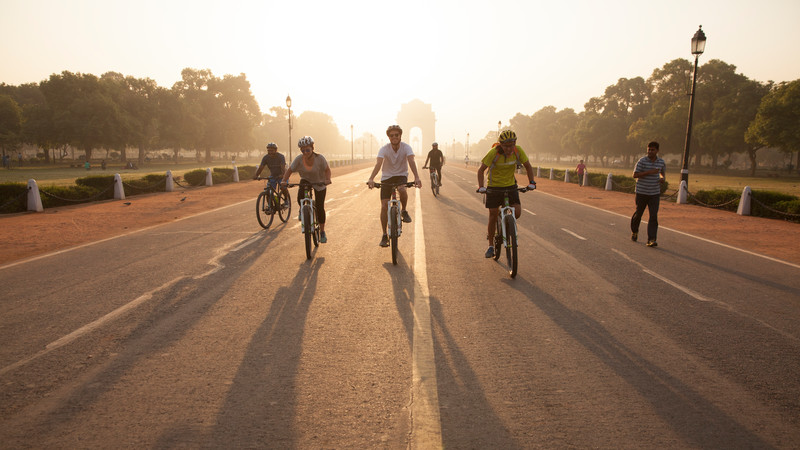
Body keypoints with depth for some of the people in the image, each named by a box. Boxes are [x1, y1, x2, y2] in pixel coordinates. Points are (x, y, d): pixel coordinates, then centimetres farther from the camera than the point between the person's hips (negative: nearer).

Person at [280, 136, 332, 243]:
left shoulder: (319, 158, -25)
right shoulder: (299, 159, -21)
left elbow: (327, 169, -14)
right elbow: (289, 170, -16)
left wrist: (327, 179, -34)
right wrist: (284, 181, -32)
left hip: (319, 183, -1)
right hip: (305, 181, 1)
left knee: (320, 208, -2)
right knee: (300, 199, -29)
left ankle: (322, 232, 14)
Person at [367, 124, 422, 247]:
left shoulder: (406, 147, -14)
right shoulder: (384, 149, -14)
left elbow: (411, 161, -29)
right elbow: (378, 163, -28)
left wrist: (416, 177, -46)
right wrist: (371, 179, -45)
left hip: (401, 175, -1)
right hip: (386, 177, 1)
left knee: (402, 189, -37)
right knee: (384, 206, -6)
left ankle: (404, 211, -8)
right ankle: (384, 235, 7)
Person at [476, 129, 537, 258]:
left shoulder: (518, 151, -12)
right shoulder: (494, 152, -21)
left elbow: (528, 166, 1)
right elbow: (481, 169, -15)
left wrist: (531, 182, -10)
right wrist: (481, 187, -25)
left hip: (511, 186, 3)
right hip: (494, 187, -2)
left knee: (517, 213, -13)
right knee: (493, 217, -2)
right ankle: (491, 246, 13)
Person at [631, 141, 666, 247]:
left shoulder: (661, 162, 5)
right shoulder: (642, 161, -7)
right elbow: (635, 175, -12)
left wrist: (663, 178, -1)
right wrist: (649, 172, -21)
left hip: (655, 193, 2)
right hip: (642, 192, -2)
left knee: (654, 216, -8)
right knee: (638, 213, 10)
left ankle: (651, 240, -9)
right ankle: (634, 231, 38)